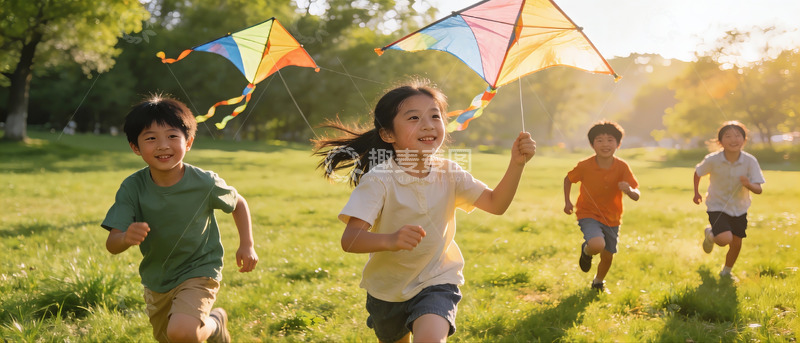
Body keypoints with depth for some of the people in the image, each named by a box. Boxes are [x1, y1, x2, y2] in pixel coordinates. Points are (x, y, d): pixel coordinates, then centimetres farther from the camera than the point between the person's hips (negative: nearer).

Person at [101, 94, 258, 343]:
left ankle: (215, 323, 6)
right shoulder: (132, 188, -17)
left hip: (198, 273, -4)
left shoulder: (204, 184, -20)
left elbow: (238, 203, 1)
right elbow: (112, 245, -19)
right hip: (156, 281, 4)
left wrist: (247, 245, -7)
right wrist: (126, 238, -42)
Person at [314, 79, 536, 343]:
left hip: (436, 282, 1)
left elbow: (496, 204, -9)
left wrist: (516, 164, -24)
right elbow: (349, 239, -29)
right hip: (388, 288, 0)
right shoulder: (378, 181, -21)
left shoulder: (449, 174, -7)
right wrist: (390, 240, -48)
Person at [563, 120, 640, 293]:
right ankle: (586, 250, 9)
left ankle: (599, 282, 46)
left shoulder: (622, 167, -15)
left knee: (607, 256, 13)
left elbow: (636, 196, -19)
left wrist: (629, 190, -41)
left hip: (611, 218, 3)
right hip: (588, 214, -3)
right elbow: (568, 179, 3)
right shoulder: (585, 166, -18)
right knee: (597, 245, -30)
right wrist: (567, 202, -5)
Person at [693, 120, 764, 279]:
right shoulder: (712, 160, -19)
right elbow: (698, 172, 2)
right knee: (725, 239, -23)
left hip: (739, 208, 3)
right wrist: (696, 193, 7)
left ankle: (726, 272, 38)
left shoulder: (750, 161, -17)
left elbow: (758, 189, -18)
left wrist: (749, 184, -38)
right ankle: (710, 235, 15)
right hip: (717, 207, -3)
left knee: (736, 244, 9)